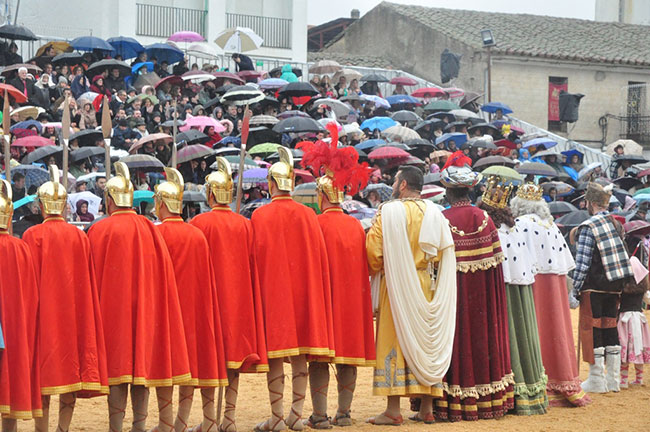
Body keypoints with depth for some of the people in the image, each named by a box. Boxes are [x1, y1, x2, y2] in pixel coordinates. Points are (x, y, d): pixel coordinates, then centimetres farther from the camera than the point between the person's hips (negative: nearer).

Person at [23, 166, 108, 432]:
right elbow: (88, 282, 4)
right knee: (71, 369, 8)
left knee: (45, 373, 1)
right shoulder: (79, 236, 1)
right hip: (74, 312, 3)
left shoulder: (33, 236, -9)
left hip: (45, 312, -3)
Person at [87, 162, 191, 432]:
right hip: (145, 308, 3)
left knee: (116, 369, -2)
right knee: (141, 363, 9)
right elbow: (163, 274, 6)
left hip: (112, 308, -3)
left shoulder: (100, 231, -7)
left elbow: (92, 278, -4)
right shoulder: (148, 229, 2)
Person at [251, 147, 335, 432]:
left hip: (272, 290, -3)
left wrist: (259, 290, 3)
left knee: (275, 357, 0)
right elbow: (320, 256, 4)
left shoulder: (260, 216, -6)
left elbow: (255, 258, -6)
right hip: (302, 291, 3)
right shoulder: (307, 215, 1)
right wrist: (314, 289, 14)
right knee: (300, 358, 7)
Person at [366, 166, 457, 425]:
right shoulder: (434, 213, 5)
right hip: (426, 286, 5)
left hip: (396, 286, -5)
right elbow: (445, 252, 6)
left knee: (394, 342, -2)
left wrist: (376, 269, 6)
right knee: (425, 344, 10)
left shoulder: (389, 211, -10)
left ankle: (393, 411, -6)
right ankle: (427, 409, 11)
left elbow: (374, 250, -13)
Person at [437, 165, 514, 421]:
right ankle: (488, 400, 16)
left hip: (453, 292, -3)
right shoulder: (484, 219, 2)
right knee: (482, 334, 11)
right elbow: (496, 260, 3)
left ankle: (455, 403, 0)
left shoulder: (442, 220, -10)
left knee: (457, 339, 1)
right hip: (483, 296, 3)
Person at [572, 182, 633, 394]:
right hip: (614, 287, 7)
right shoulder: (617, 225, 9)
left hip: (594, 287, -7)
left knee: (591, 329, 0)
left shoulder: (588, 227, -13)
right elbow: (623, 256, 15)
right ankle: (613, 379, 15)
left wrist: (574, 289, -12)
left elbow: (582, 263, -16)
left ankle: (596, 380, 1)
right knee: (610, 328, 12)